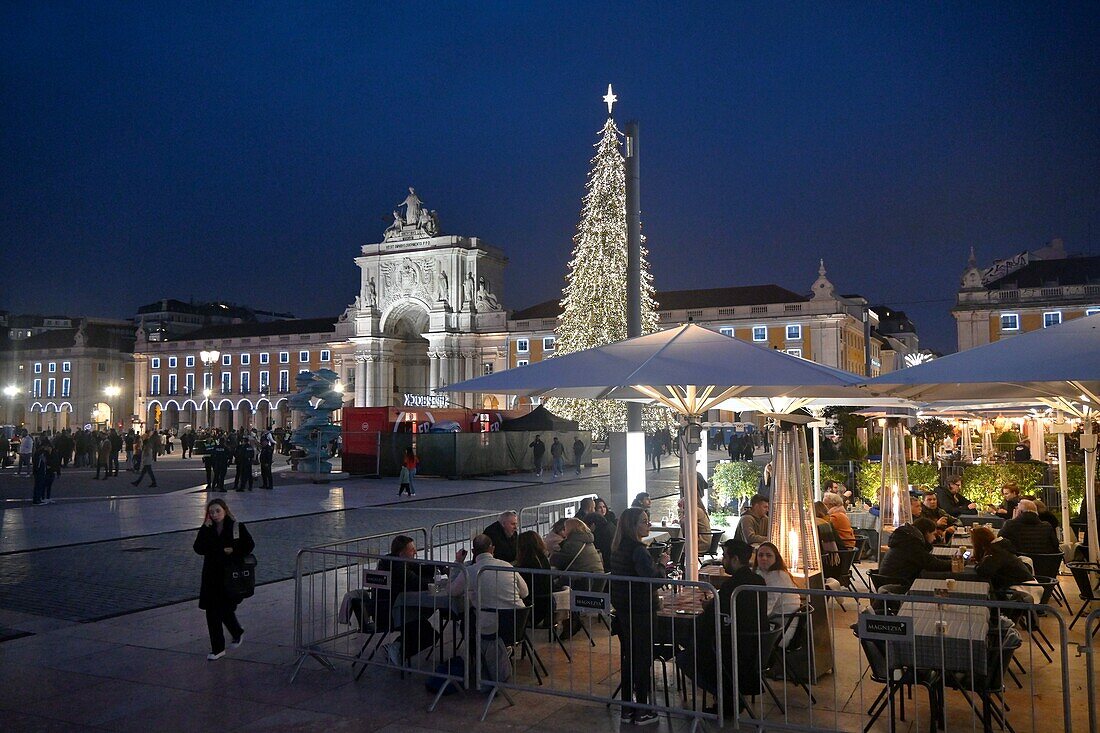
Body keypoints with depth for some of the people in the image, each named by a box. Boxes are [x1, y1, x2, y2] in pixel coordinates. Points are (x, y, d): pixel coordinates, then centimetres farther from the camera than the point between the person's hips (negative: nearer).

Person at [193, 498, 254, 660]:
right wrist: (205, 529, -15)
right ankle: (217, 649, 15)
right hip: (212, 575, 4)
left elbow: (249, 545, -3)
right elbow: (199, 549, -8)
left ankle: (238, 632, 27)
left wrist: (233, 551, -16)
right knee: (212, 612, 4)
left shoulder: (237, 527, -4)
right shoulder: (206, 529, 5)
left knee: (225, 609, -5)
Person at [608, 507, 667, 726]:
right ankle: (642, 712, 11)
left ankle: (626, 709, 24)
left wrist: (654, 563, 13)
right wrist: (662, 564, -9)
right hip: (641, 611, -8)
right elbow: (653, 579, -27)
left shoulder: (618, 549, 7)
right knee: (644, 659, 3)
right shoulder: (638, 550, -20)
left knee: (628, 657, 16)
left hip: (622, 610, 8)